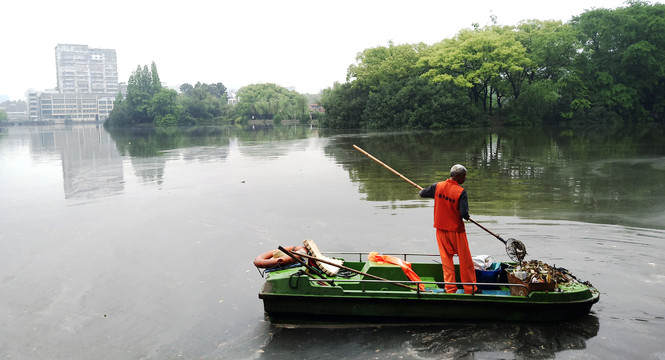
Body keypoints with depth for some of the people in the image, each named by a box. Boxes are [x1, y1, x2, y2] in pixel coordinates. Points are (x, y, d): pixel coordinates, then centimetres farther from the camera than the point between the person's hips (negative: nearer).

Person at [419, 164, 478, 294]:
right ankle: (470, 289, 19)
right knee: (465, 261, 9)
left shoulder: (437, 186, -4)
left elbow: (422, 194, 10)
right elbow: (464, 214, -22)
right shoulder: (461, 192, -18)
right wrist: (466, 216, 1)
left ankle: (450, 287, 16)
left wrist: (431, 193, 28)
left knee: (446, 259, 14)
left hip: (441, 229, 4)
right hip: (456, 230, -4)